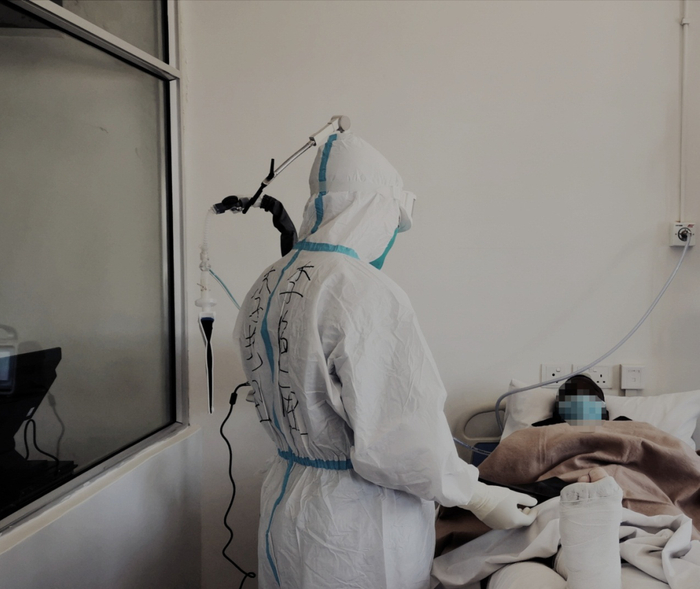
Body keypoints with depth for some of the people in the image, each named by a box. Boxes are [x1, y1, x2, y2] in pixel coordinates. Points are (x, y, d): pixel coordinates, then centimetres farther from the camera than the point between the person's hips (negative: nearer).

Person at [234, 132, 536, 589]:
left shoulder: (264, 289, 1)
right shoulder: (369, 294, -24)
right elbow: (397, 441, -23)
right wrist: (480, 498, -10)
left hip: (285, 503, 8)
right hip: (358, 524, -7)